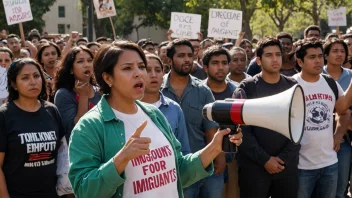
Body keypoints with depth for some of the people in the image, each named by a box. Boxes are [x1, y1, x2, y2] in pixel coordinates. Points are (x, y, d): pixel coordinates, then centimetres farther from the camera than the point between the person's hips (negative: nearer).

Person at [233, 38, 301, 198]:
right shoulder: (247, 88, -2)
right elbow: (242, 130, -8)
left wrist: (285, 158, -8)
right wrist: (265, 160, -12)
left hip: (288, 166, 3)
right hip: (254, 167, -2)